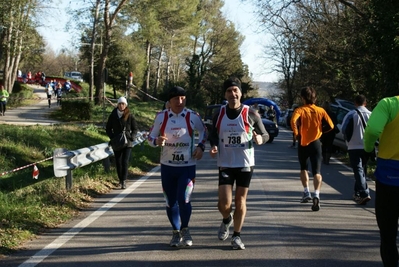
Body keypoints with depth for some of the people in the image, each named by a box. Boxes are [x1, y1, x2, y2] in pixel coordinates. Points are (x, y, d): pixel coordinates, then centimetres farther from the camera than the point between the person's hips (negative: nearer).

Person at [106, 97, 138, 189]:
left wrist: (132, 137, -10)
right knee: (118, 162, 6)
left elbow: (135, 129, 6)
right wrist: (112, 137, -3)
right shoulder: (113, 116, 2)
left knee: (125, 162, -9)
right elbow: (108, 128, 11)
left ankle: (124, 181, -9)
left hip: (127, 143, -2)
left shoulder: (130, 116, -2)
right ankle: (120, 179, 21)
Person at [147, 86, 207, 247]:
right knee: (170, 202, 8)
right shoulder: (161, 116, -3)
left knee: (184, 199, -13)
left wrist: (200, 146, -2)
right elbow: (150, 137, 4)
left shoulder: (193, 116, -4)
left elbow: (204, 132, 14)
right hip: (167, 166, 2)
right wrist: (157, 141, -18)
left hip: (187, 166, -2)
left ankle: (185, 229, 12)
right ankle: (176, 232, 27)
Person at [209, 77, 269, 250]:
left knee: (240, 200, 7)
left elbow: (265, 134, 2)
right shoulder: (219, 114, 1)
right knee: (224, 203, -7)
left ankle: (237, 236, 24)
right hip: (225, 164, 1)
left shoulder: (251, 114, -5)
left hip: (245, 164, -1)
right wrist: (214, 146, -8)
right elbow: (213, 135, 14)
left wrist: (260, 139, -21)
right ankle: (226, 220, 29)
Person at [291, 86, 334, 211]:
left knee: (303, 169, 23)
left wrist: (296, 134, -12)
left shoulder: (300, 110, -6)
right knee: (316, 171, -4)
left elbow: (293, 121, -27)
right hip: (316, 143, 1)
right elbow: (331, 126, 0)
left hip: (303, 144, 0)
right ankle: (316, 195, -25)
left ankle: (306, 193, 22)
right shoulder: (320, 110, 1)